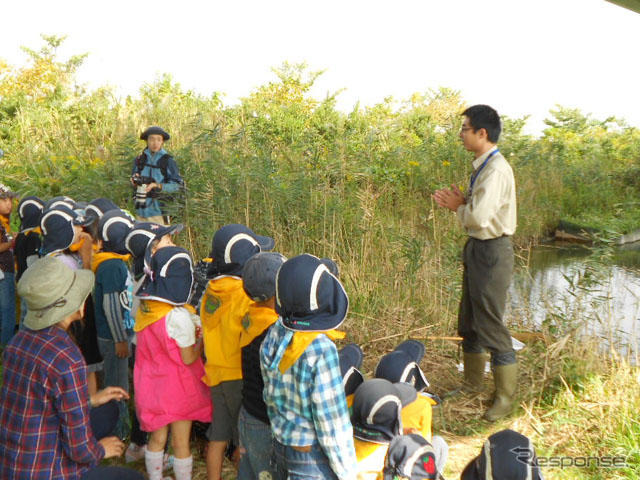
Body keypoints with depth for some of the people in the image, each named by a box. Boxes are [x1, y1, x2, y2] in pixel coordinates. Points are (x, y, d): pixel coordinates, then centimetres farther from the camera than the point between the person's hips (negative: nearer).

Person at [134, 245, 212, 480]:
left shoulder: (144, 307, -5)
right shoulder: (178, 317, -26)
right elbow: (188, 358, -18)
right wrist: (201, 338, -3)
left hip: (151, 383, 6)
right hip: (177, 387, -6)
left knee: (156, 439, 21)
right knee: (181, 444, 11)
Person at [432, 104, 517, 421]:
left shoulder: (496, 170, -21)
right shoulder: (483, 167, 10)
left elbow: (479, 217, -29)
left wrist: (458, 207, -11)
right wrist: (459, 203, -2)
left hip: (491, 252, -10)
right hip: (478, 249, 10)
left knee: (490, 325, 0)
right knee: (468, 322, 20)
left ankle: (506, 397, 17)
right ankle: (472, 384, 37)